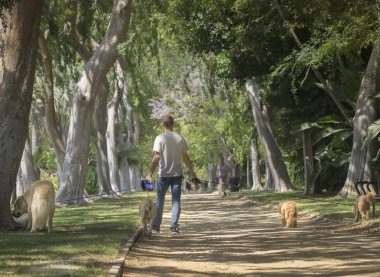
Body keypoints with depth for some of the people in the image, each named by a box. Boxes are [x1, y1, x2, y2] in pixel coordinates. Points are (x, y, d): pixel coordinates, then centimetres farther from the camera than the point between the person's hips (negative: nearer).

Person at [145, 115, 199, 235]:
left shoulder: (160, 138, -6)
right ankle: (174, 227, -5)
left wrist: (150, 173, -16)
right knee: (176, 201, 4)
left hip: (163, 175, -2)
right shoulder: (180, 138, 3)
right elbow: (185, 158, 4)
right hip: (177, 174, 2)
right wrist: (193, 174, 10)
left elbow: (157, 157, -14)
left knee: (159, 201, 9)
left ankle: (156, 227, 15)